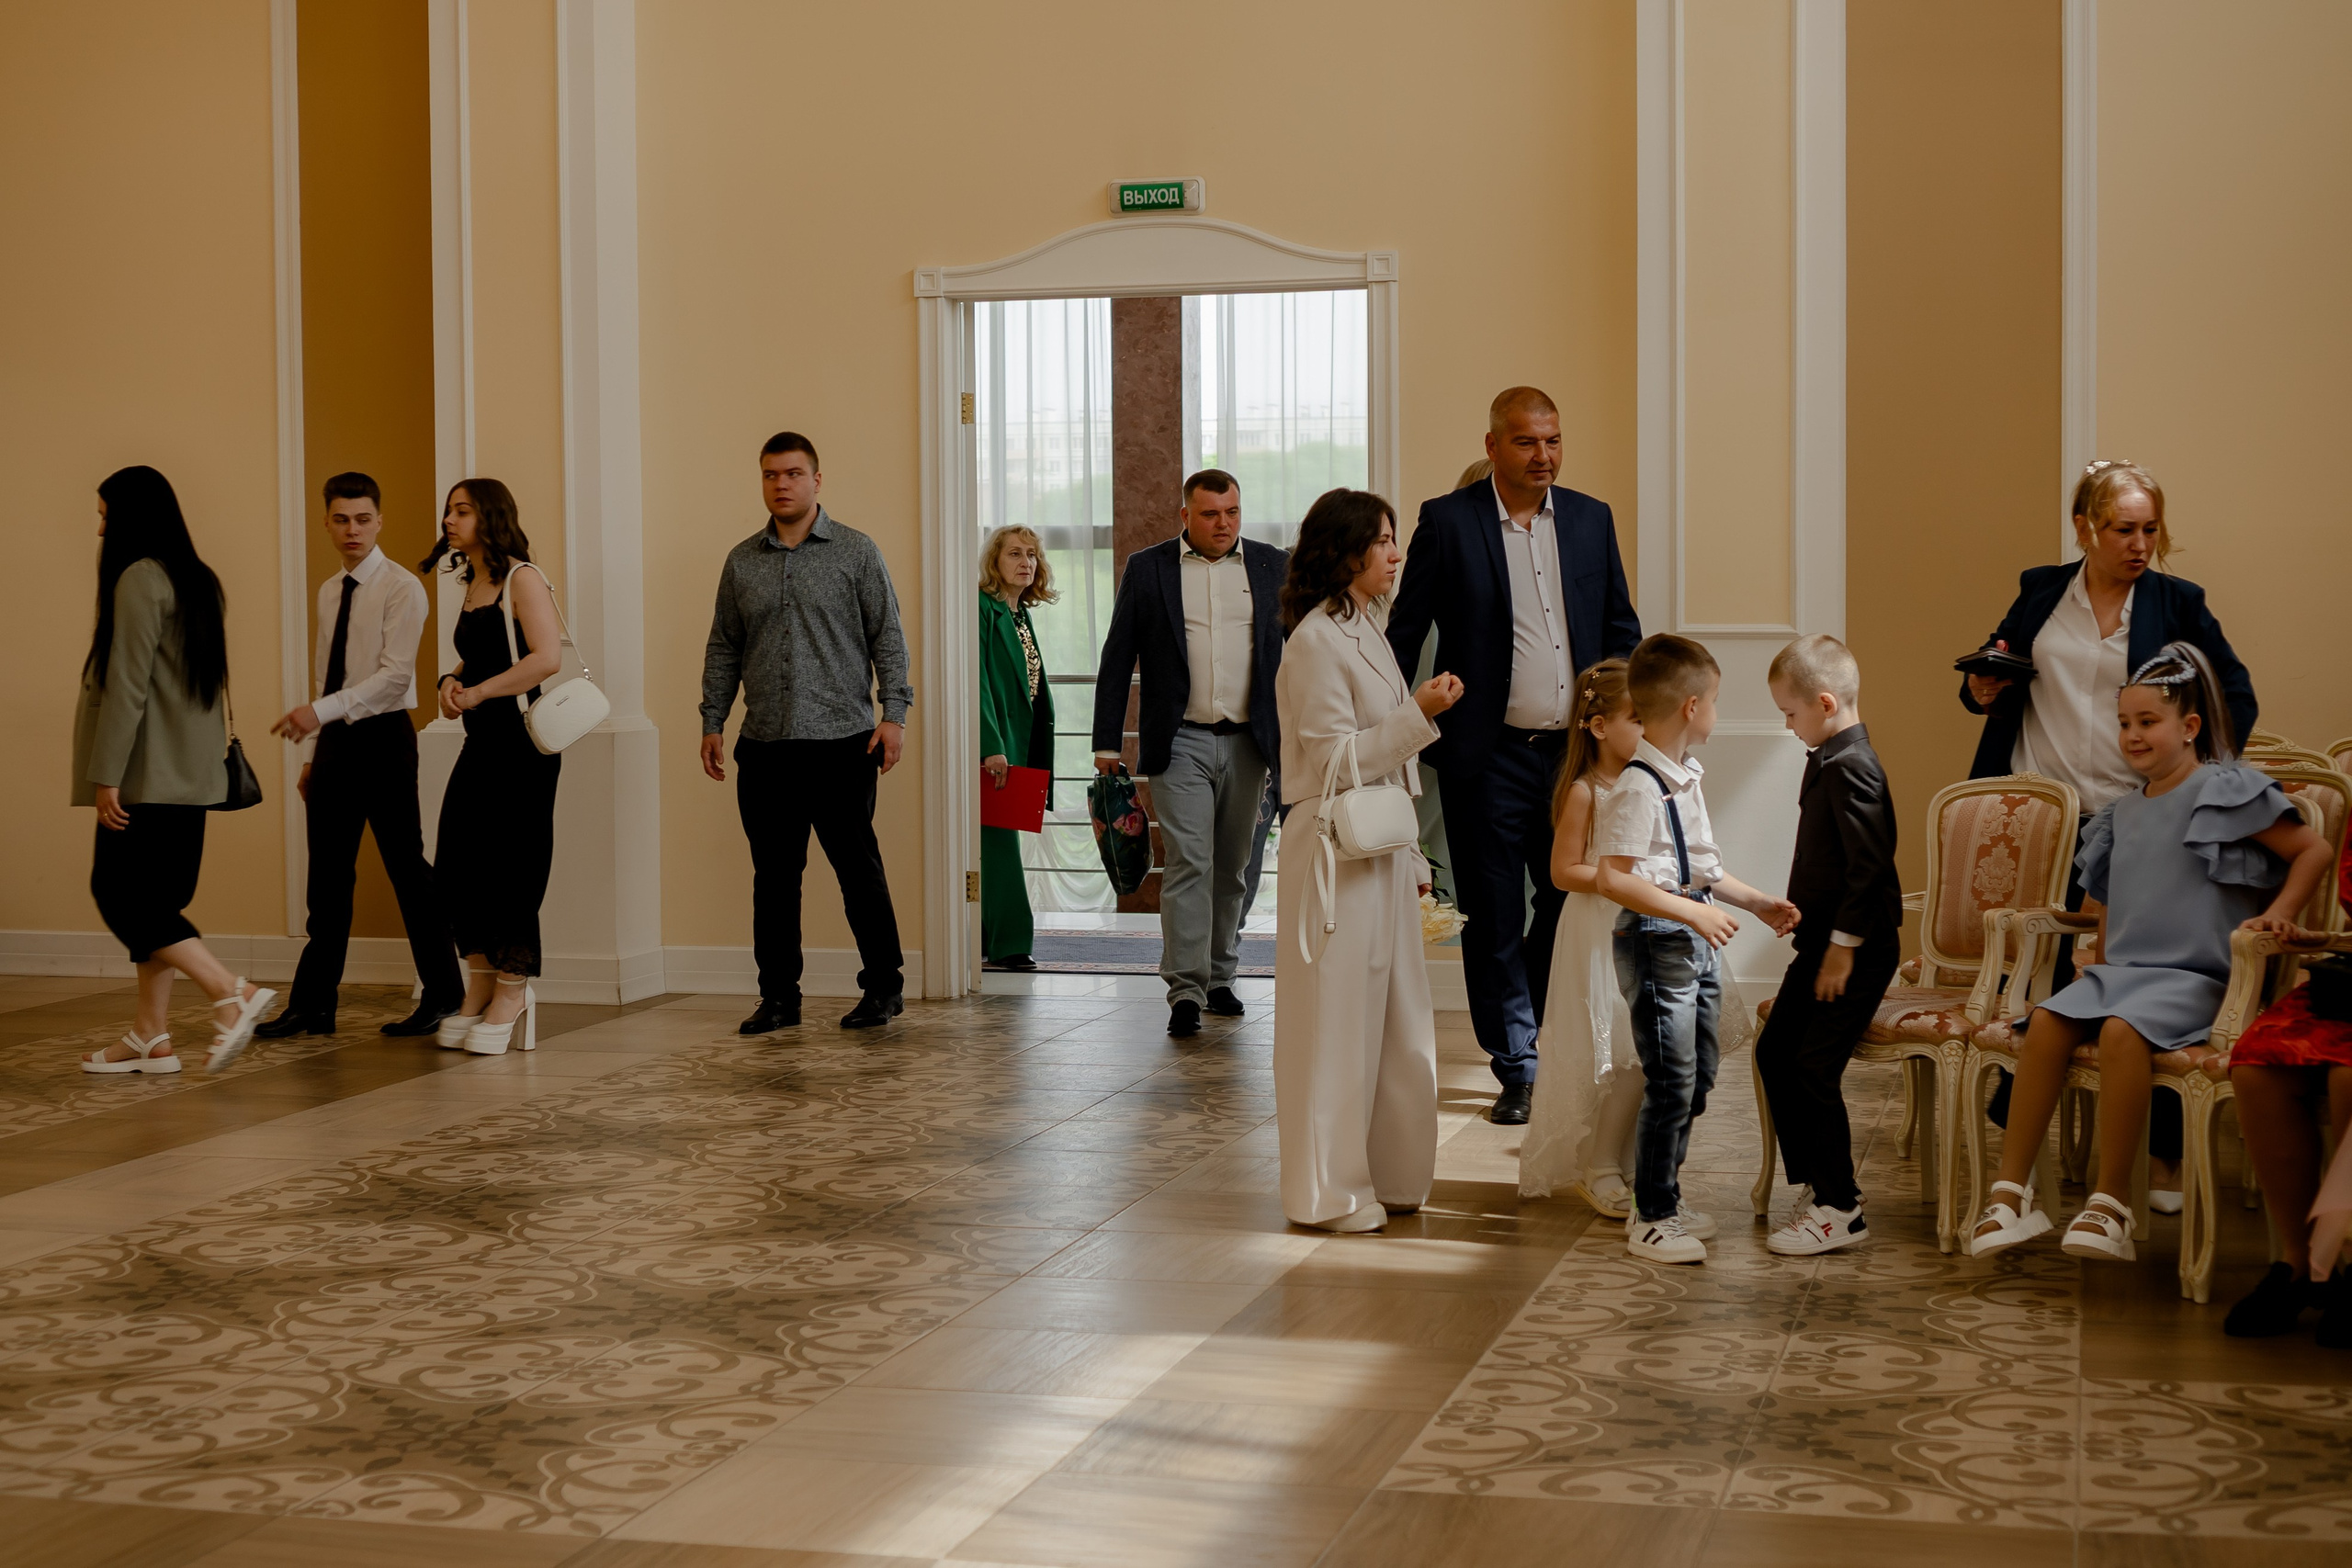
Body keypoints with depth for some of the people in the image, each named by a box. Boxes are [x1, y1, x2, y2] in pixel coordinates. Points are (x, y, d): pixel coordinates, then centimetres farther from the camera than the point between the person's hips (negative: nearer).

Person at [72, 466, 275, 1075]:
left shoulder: (139, 579, -13)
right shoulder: (199, 579, 15)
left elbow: (128, 683, -17)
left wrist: (106, 774, -17)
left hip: (149, 770, -9)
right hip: (191, 772, 9)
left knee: (120, 893, -6)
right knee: (154, 899, 10)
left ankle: (233, 993, -15)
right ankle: (150, 1036, 11)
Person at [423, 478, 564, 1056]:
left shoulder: (522, 579, -9)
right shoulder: (472, 586, 16)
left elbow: (547, 657, -20)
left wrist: (478, 692, -17)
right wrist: (451, 682, 3)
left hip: (519, 742, -8)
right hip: (480, 743, 8)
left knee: (508, 870, -3)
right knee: (453, 872, 6)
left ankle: (512, 993, 9)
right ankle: (480, 988, 18)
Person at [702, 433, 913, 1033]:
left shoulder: (856, 552, 3)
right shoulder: (741, 562, 12)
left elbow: (887, 638, 1)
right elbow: (723, 649, 16)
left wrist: (894, 713, -7)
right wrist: (713, 722, 9)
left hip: (842, 741, -3)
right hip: (764, 746, 3)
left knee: (858, 867, 0)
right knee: (774, 874, 6)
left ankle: (884, 987, 12)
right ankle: (778, 998, 13)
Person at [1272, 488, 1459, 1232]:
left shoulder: (1365, 630, 16)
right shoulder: (1317, 642, -14)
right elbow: (1338, 761, -17)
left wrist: (1414, 859, 20)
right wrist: (1418, 713, -21)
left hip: (1382, 854, 9)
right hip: (1335, 856, -9)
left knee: (1393, 1021, 13)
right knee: (1337, 1023, -3)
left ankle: (1388, 1176, 23)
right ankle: (1328, 1191, 6)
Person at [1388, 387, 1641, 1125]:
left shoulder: (1591, 518, 9)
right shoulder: (1448, 521, -3)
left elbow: (1622, 624, 17)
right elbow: (1405, 634, 0)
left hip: (1575, 751, 3)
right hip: (1489, 758, -3)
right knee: (1495, 919, 3)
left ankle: (1531, 1029, 28)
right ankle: (1517, 1068, 15)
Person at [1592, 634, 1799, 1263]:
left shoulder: (1686, 778, 14)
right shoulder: (1638, 787, -18)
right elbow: (1612, 879, -25)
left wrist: (1758, 902, 17)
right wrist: (1692, 911, -25)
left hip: (1697, 944, 10)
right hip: (1656, 944, -10)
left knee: (1697, 1077, 15)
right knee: (1670, 1084, -6)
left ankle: (1664, 1201, 28)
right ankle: (1651, 1220, 4)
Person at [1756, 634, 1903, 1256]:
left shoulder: (1851, 767, -19)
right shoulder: (1830, 760, 13)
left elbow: (1868, 864, -23)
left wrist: (1843, 947, -21)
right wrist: (1798, 911, 19)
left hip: (1856, 950, -10)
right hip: (1825, 941, 11)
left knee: (1814, 1069, -10)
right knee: (1774, 1052, 13)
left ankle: (1838, 1210, -1)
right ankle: (1817, 1181, 22)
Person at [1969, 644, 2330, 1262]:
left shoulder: (2224, 792, -1)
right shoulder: (2123, 812, 19)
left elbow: (2313, 848, 1)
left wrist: (2278, 912, -10)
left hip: (2195, 977, -6)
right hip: (2121, 970, 6)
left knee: (2122, 1030, -35)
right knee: (2048, 1022, -23)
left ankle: (2110, 1204, -29)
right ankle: (2011, 1192, -23)